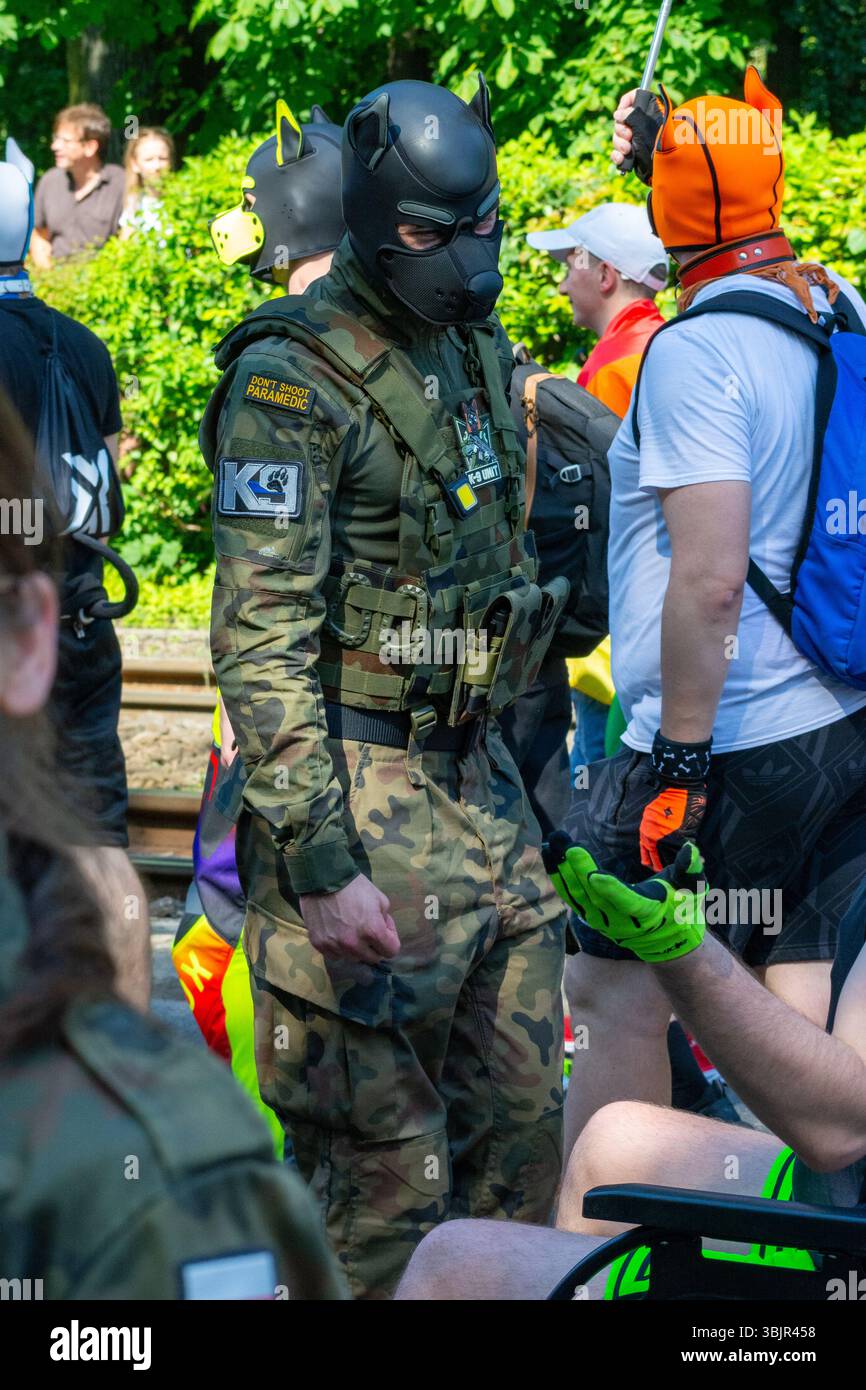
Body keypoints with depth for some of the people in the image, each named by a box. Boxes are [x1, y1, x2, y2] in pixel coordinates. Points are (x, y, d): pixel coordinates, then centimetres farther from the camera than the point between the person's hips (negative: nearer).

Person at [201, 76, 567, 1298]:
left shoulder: (480, 357, 12)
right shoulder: (295, 383, -14)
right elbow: (259, 639, -19)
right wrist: (319, 864, -24)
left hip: (477, 782, 8)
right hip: (358, 792, -8)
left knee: (524, 1125, 12)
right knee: (384, 1166, -6)